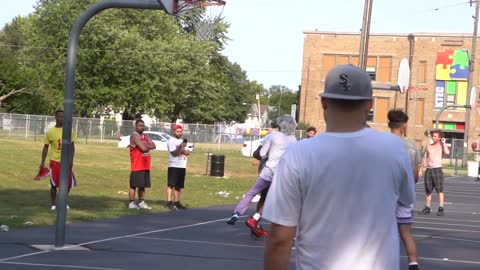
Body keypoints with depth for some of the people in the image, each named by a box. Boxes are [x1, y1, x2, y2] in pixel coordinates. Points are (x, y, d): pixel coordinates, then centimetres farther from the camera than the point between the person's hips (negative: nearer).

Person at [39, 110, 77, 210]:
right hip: (55, 161, -2)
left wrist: (71, 160, -4)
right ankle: (53, 204, 12)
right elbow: (46, 147, 1)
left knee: (68, 183, 6)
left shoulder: (70, 130, 0)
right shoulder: (50, 132, -5)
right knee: (54, 184, 0)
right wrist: (43, 162, -2)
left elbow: (72, 146, 5)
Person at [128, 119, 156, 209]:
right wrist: (148, 145, 1)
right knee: (133, 185, -5)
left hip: (145, 165, 8)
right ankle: (131, 203, -2)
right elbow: (144, 148, -19)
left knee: (143, 185, 12)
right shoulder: (134, 136, -11)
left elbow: (153, 146, 5)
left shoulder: (146, 136, 17)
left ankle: (141, 202, 18)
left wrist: (145, 145, -12)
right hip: (137, 166, -8)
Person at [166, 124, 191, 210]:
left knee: (179, 186, 9)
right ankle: (169, 202, -10)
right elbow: (174, 153, -15)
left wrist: (181, 151, -9)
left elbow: (188, 152, 10)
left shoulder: (183, 141, 18)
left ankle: (177, 202, 13)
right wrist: (180, 147, -27)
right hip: (174, 166, -7)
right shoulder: (171, 141, -6)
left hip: (182, 166, 7)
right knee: (171, 185, -8)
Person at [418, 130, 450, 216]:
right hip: (428, 170, 4)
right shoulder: (428, 146, 15)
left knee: (439, 190, -9)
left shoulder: (442, 146, 3)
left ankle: (441, 209, -10)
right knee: (428, 190, 6)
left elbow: (447, 152, -19)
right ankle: (427, 208, 14)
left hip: (437, 169, -4)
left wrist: (443, 143, -10)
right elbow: (425, 158, 17)